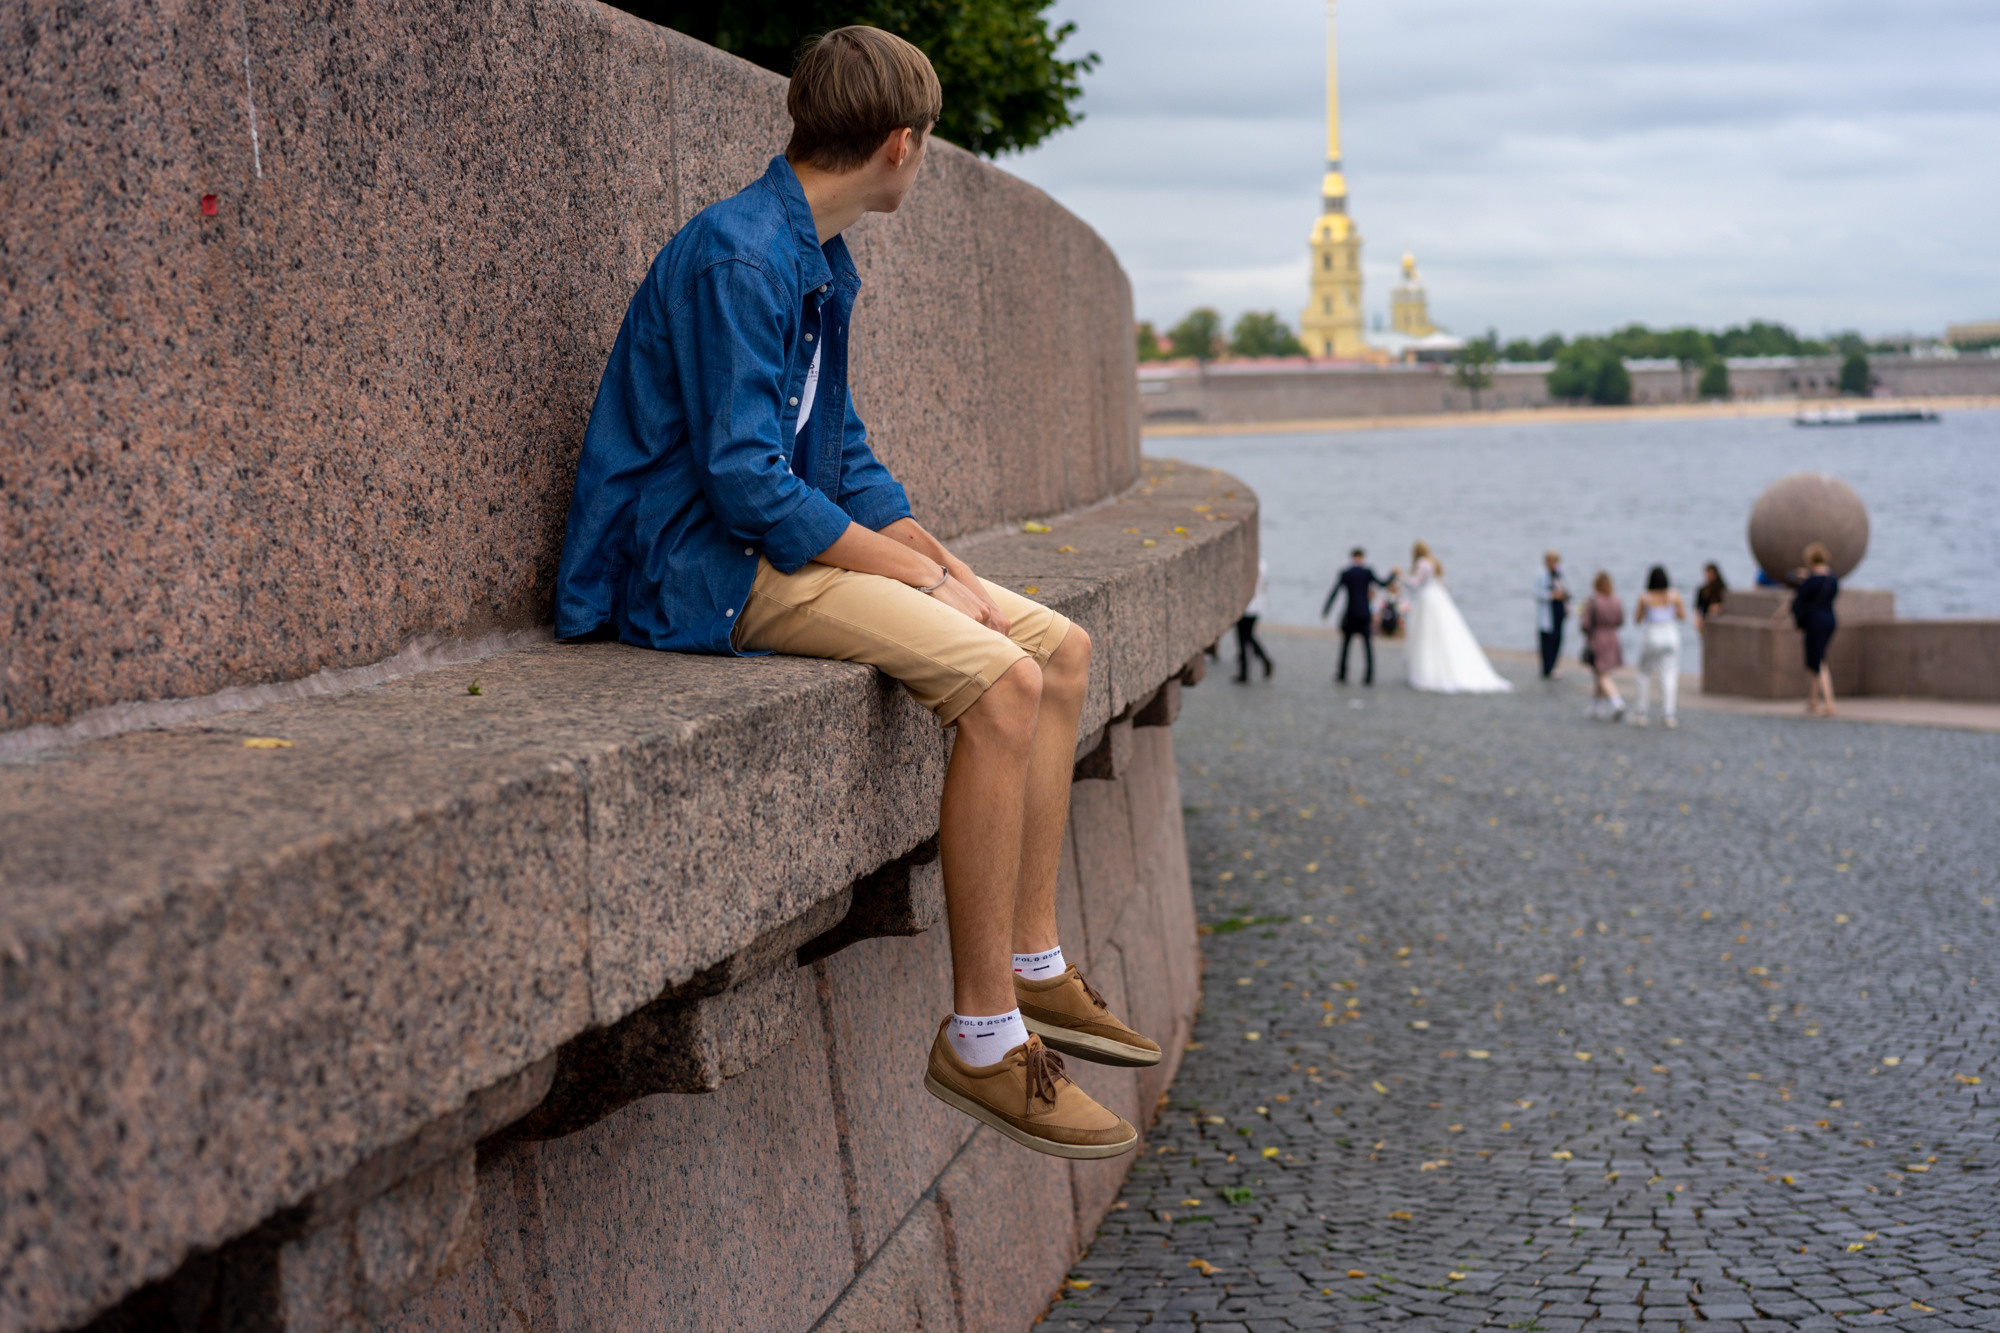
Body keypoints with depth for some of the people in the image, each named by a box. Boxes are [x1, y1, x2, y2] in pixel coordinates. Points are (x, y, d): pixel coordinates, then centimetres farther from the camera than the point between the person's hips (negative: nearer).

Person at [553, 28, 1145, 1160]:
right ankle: (980, 1036, -19)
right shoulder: (737, 257, -17)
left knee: (1061, 651, 4)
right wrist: (928, 581, -18)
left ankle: (1035, 970, 8)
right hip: (706, 568, -10)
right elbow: (748, 484, -23)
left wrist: (951, 570, 2)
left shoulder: (820, 262, 15)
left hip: (792, 543, 10)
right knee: (999, 680, -26)